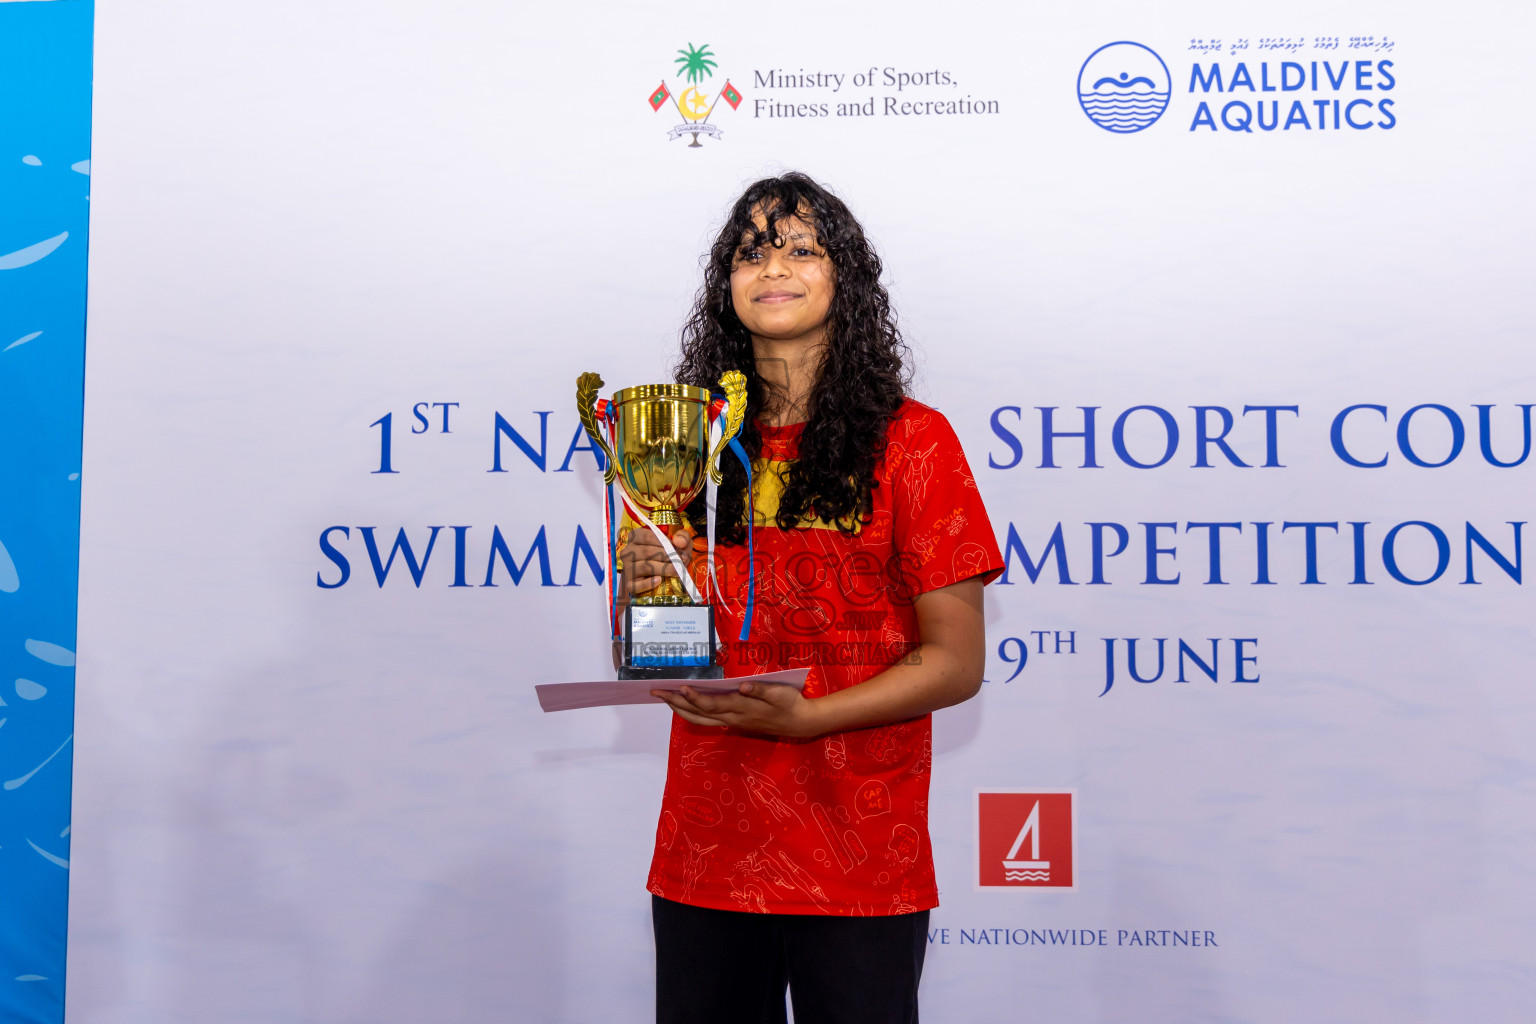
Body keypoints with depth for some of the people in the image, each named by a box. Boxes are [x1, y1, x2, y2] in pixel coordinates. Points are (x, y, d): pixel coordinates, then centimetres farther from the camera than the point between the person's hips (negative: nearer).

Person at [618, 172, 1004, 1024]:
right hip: (701, 859, 3)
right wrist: (638, 594, -9)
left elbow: (956, 663, -6)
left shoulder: (910, 441, -3)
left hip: (858, 865, -3)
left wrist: (801, 717, -18)